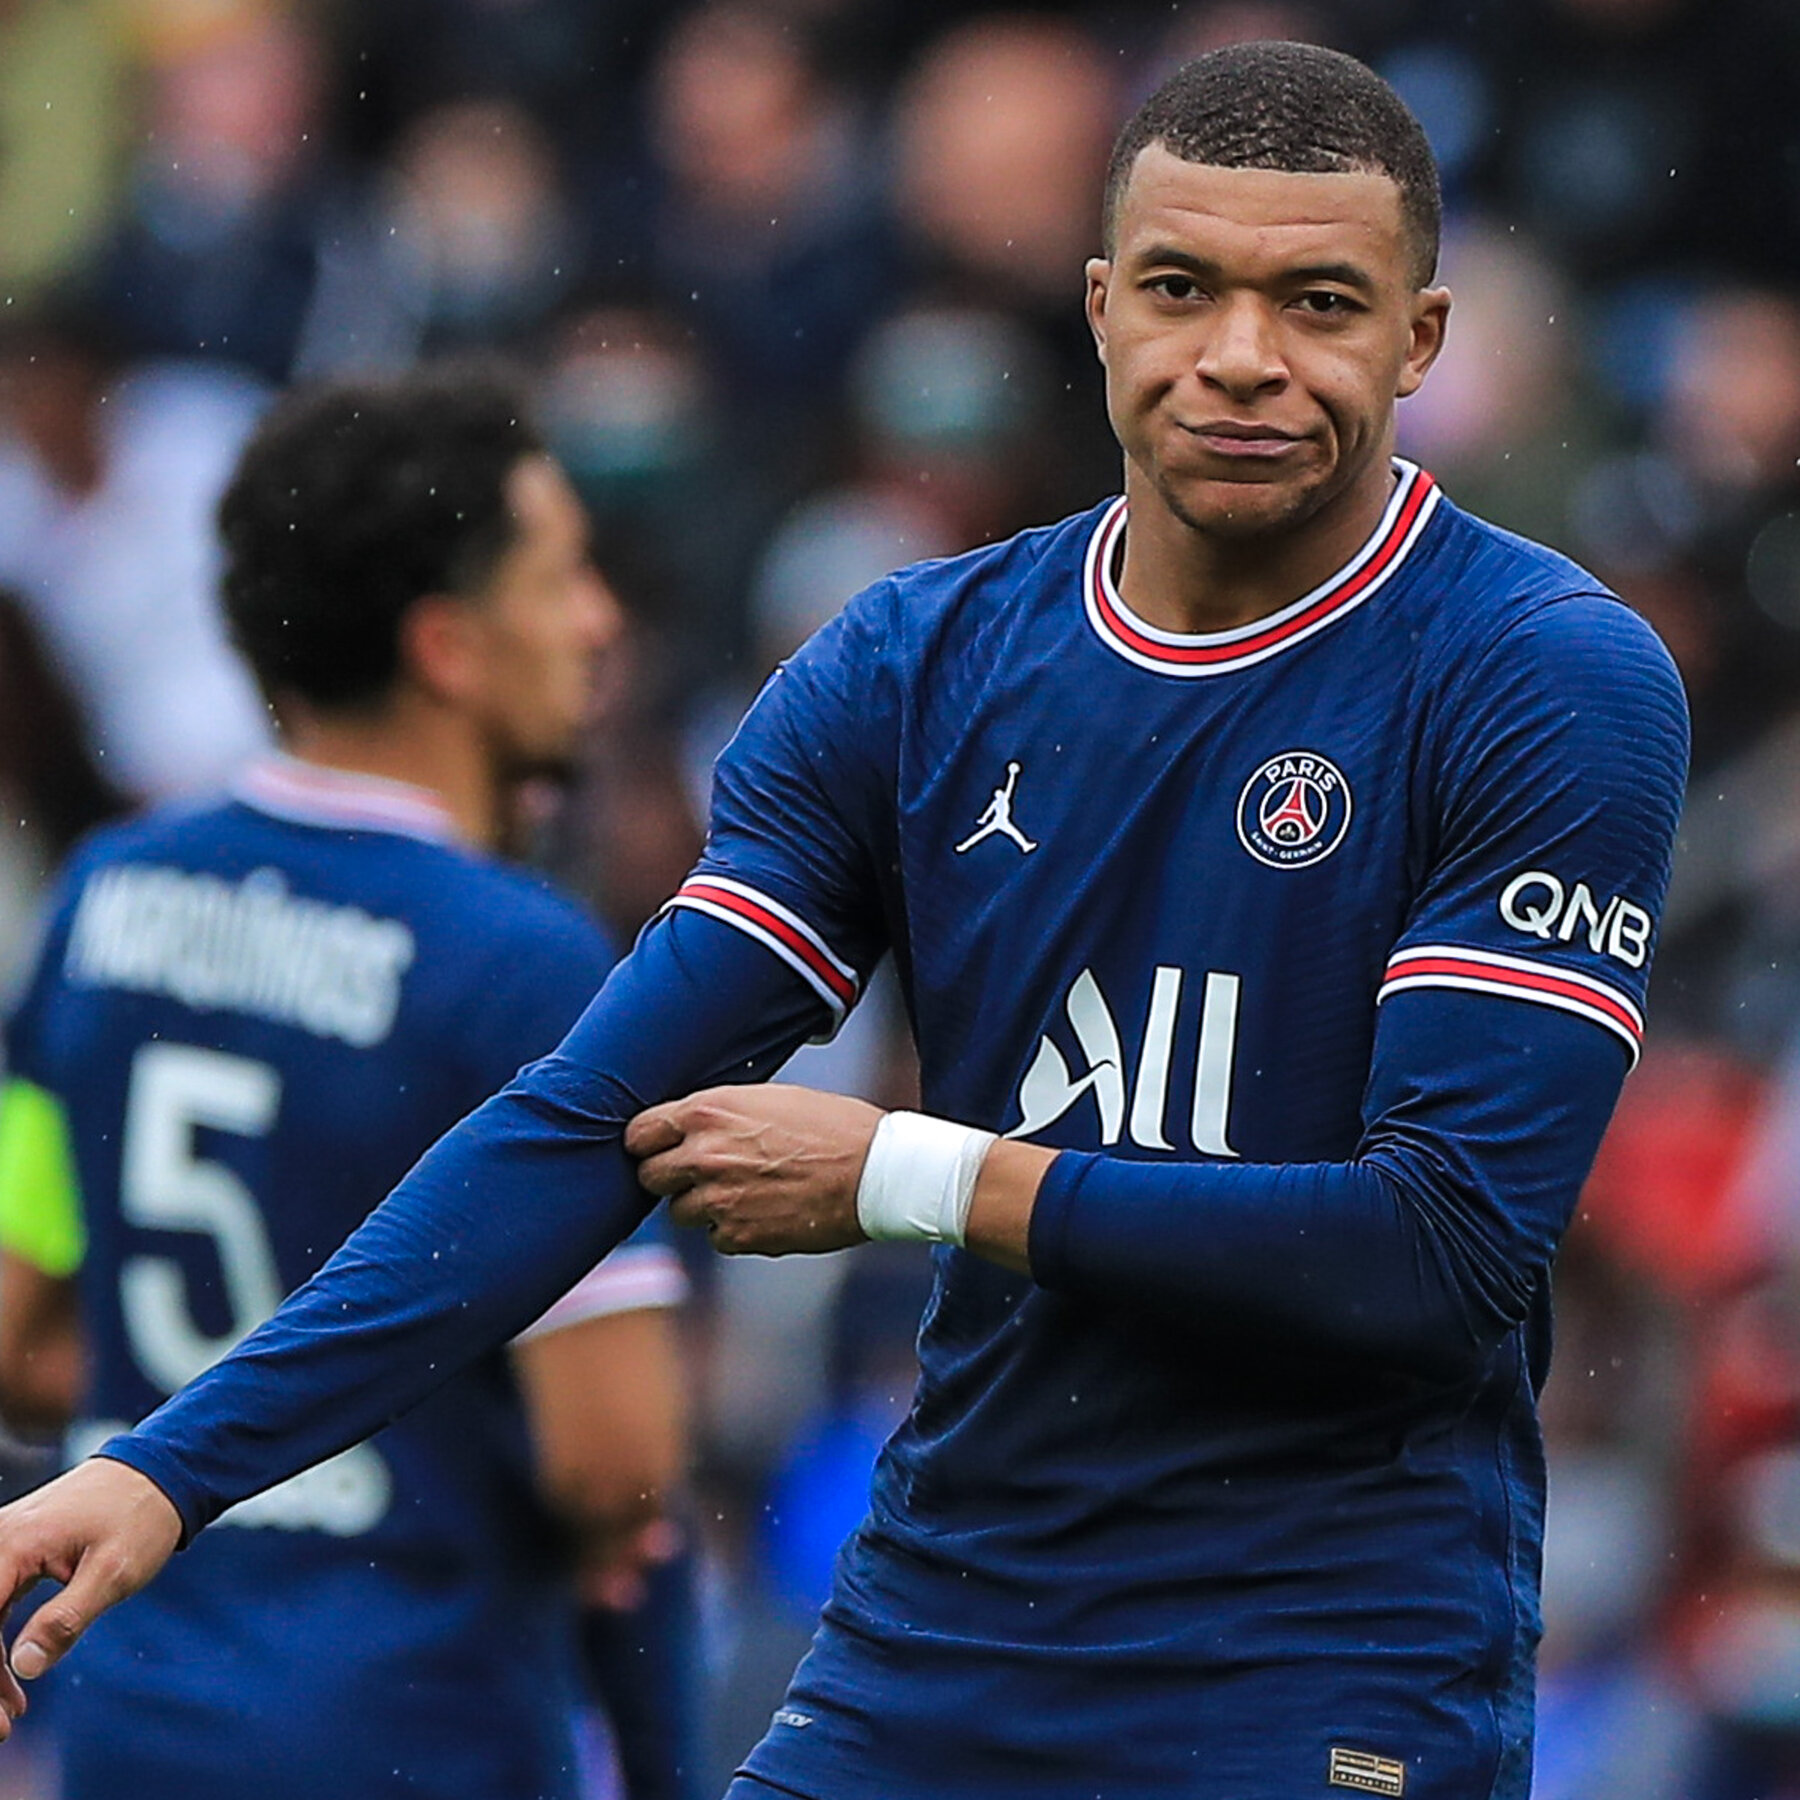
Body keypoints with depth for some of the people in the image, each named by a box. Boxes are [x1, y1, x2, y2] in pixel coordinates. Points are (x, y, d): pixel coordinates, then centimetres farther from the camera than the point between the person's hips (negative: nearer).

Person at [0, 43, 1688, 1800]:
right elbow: (590, 1119, -1)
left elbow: (1455, 1248, -17)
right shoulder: (911, 665, 3)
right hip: (931, 1648, 4)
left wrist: (905, 1177, -12)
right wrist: (172, 1468, -11)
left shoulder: (1556, 683, -9)